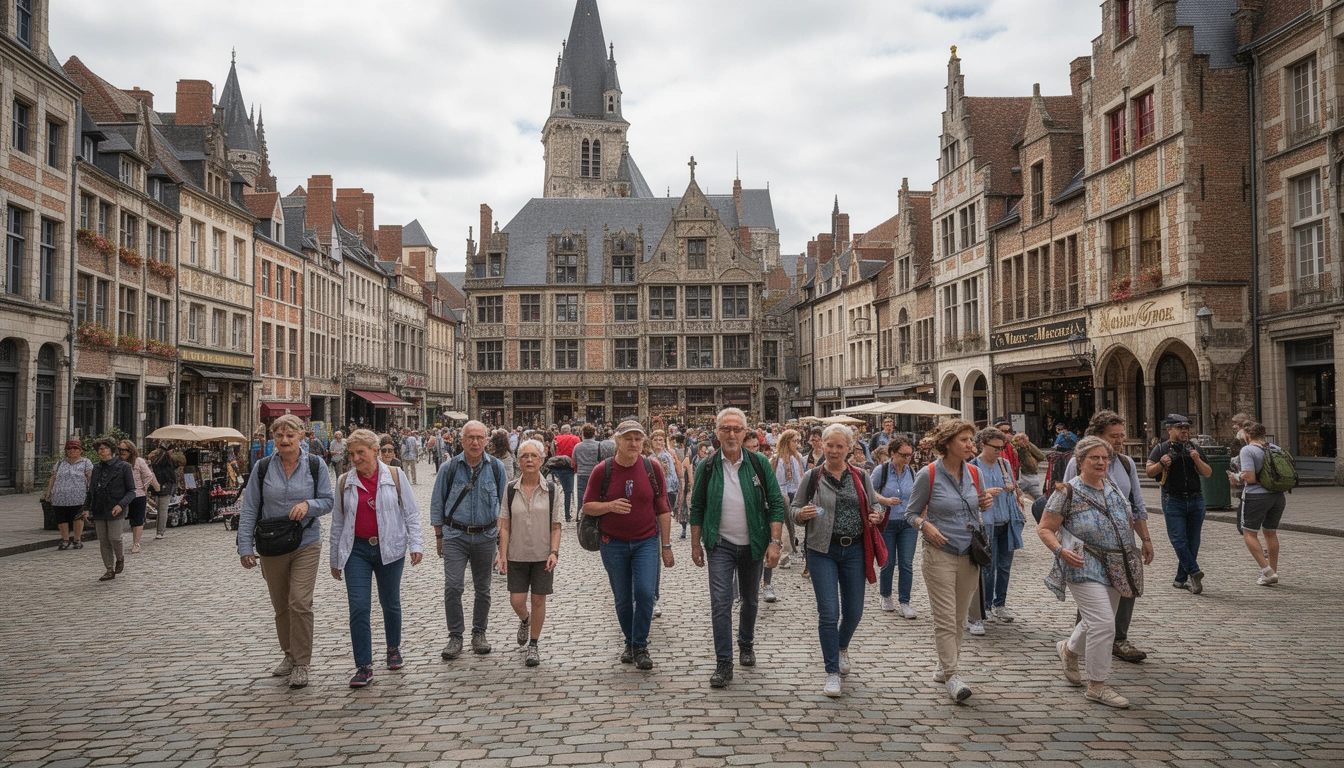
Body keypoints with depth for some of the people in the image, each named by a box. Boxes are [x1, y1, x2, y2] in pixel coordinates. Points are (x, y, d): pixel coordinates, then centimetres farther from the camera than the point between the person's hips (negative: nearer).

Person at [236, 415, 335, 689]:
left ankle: (301, 664, -2)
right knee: (281, 605, 13)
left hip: (306, 545, -2)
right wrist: (245, 546, -4)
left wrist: (308, 505, -19)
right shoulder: (262, 468, 0)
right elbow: (249, 509, 1)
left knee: (300, 603, -12)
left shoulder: (315, 465, -2)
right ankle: (289, 655, 32)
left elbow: (328, 501, 3)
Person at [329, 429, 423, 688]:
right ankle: (364, 667, -3)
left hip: (389, 549, -1)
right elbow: (337, 522, 11)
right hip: (357, 550, 1)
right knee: (358, 608, -7)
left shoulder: (395, 477, -1)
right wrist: (335, 559, 12)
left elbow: (411, 513, 2)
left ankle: (394, 648, 36)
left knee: (390, 603, 14)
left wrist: (416, 544, -7)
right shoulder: (344, 482, 4)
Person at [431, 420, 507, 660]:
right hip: (455, 535, -1)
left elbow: (503, 502, 10)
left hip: (486, 536, 1)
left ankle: (479, 633, 25)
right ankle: (455, 636, 4)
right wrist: (439, 536, 5)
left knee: (483, 588, 10)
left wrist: (500, 532, 7)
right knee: (452, 586, -10)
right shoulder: (449, 467, -2)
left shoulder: (496, 467, 1)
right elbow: (437, 503, 6)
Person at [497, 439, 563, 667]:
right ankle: (524, 621, 39)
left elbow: (556, 526, -2)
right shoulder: (510, 490, -1)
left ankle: (534, 644, 22)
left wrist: (554, 552, -13)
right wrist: (502, 554, -6)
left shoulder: (552, 489, -4)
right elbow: (505, 526, 1)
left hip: (542, 555, -1)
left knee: (538, 599, 5)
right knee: (516, 600, 3)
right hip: (517, 554, 1)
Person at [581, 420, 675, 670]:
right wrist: (610, 506, -19)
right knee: (622, 599, 8)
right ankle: (630, 643, 29)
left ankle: (640, 647, 3)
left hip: (646, 542, 0)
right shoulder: (602, 470, -4)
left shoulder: (653, 468, -2)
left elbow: (662, 509, 2)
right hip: (614, 544, 0)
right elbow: (588, 506, 1)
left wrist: (666, 546, 2)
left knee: (645, 592, -12)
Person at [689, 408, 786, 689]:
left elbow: (776, 503, -5)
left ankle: (746, 645, 41)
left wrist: (774, 542, -12)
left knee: (750, 600, 17)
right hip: (720, 545, -1)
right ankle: (723, 664, -2)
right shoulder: (707, 467, -3)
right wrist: (696, 544, 3)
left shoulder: (759, 463, -5)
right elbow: (697, 508, 5)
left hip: (753, 545, 1)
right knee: (720, 603, -9)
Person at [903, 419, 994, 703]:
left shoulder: (973, 473, 5)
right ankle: (952, 676, -2)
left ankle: (944, 667, 28)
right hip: (940, 554, -5)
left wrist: (985, 504, -2)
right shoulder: (929, 475, -9)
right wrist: (925, 526, -20)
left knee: (959, 617, 13)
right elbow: (911, 512, -1)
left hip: (970, 554, 5)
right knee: (945, 619, -7)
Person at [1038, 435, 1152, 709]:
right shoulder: (1068, 491, -10)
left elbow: (1129, 520, 27)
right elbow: (1044, 529, -9)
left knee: (1098, 621, 16)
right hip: (1084, 566, -7)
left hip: (1113, 569, 8)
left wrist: (1145, 542, 18)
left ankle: (1069, 649, 46)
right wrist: (1061, 550, -24)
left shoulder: (1113, 488, 11)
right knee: (1103, 623, -13)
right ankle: (1097, 686, -1)